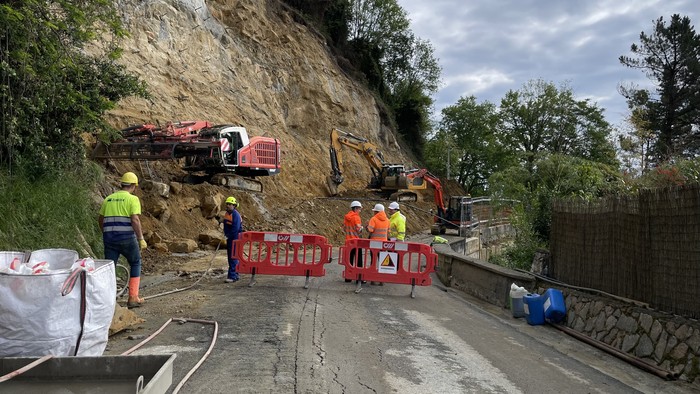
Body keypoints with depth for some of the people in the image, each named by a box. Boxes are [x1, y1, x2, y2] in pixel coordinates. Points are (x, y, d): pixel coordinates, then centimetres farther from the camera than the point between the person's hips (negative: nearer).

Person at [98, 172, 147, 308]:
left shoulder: (108, 199, 13)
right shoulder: (133, 199, -5)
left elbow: (100, 219, 20)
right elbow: (135, 220, -16)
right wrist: (141, 239, -12)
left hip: (109, 239, 4)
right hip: (127, 239, -4)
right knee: (135, 264, 16)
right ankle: (133, 298, 14)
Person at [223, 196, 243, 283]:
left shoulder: (236, 215, -17)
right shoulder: (227, 214, 11)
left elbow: (236, 228, -22)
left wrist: (229, 235, -13)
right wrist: (226, 234, 3)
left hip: (235, 238, -9)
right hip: (229, 238, 9)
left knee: (233, 257, -10)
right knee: (230, 256, 13)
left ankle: (232, 276, -10)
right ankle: (235, 275, 22)